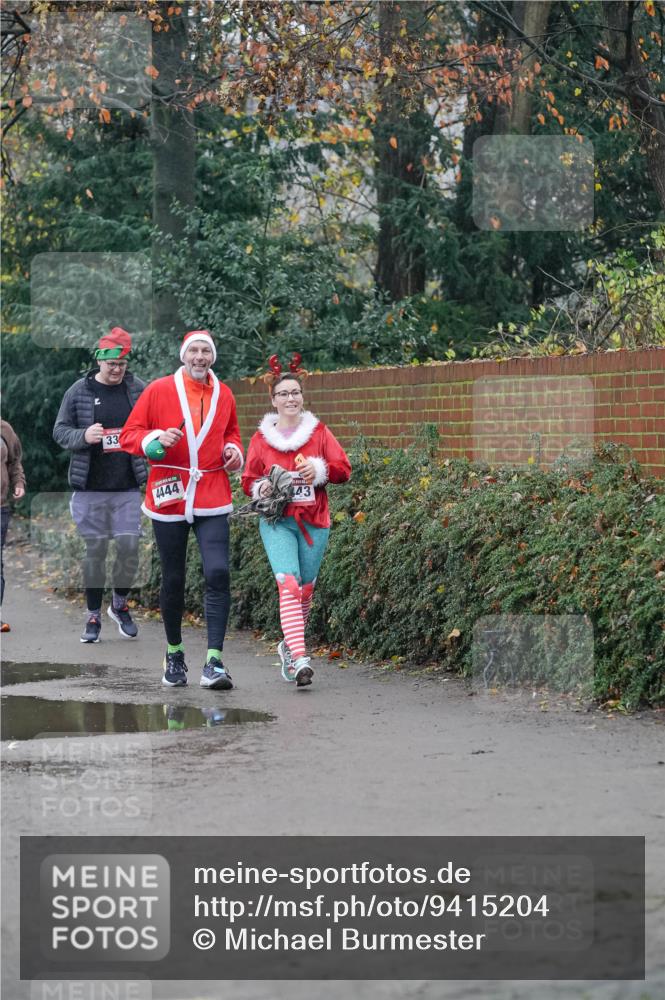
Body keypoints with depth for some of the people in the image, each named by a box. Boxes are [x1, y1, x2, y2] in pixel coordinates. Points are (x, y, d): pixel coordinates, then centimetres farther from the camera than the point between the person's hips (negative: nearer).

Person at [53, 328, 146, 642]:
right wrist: (83, 436, -16)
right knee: (94, 550, 2)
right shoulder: (79, 391, 0)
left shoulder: (138, 389, 4)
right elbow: (60, 430, 3)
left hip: (128, 487, 1)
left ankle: (119, 604, 21)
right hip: (90, 488, -1)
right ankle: (93, 615, 14)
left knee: (129, 547, -4)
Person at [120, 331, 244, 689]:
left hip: (212, 499, 1)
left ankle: (214, 662, -15)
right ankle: (174, 653, 26)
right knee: (173, 579, 6)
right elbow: (129, 435, 2)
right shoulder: (159, 390, 1)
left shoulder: (224, 395, 10)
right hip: (169, 497, -1)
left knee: (218, 573, -13)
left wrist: (233, 450, 6)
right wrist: (156, 439, -16)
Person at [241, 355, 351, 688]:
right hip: (277, 522, -2)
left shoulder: (318, 432, 6)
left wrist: (320, 470, -16)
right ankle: (300, 659, -27)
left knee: (305, 589, 10)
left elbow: (343, 468, 2)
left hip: (313, 522, 2)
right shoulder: (261, 438, 6)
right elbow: (249, 480, 11)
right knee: (289, 585, -18)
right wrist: (262, 488, -11)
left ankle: (289, 646, 34)